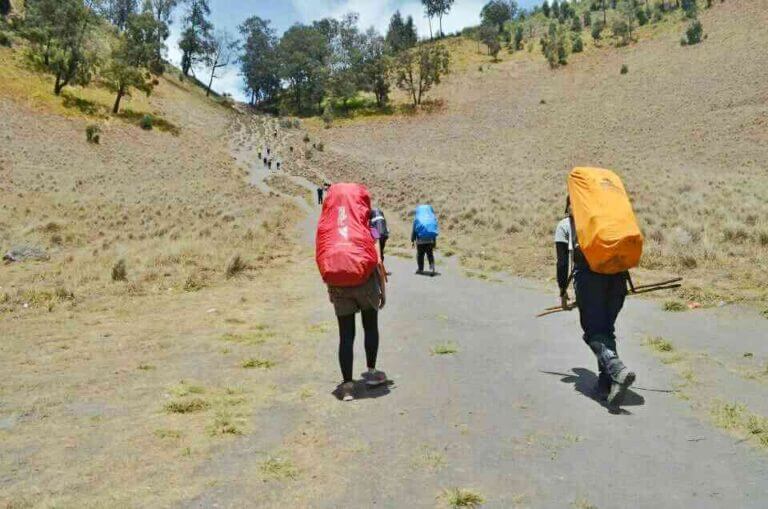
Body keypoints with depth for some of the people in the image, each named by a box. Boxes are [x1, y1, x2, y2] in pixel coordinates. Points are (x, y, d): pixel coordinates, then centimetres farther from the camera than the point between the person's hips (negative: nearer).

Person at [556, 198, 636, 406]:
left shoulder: (564, 225, 22)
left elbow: (562, 262, 14)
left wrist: (563, 292, 21)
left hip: (588, 272, -4)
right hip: (617, 272, 4)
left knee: (594, 331, -7)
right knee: (607, 328, 12)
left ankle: (617, 370, -32)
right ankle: (606, 383, 9)